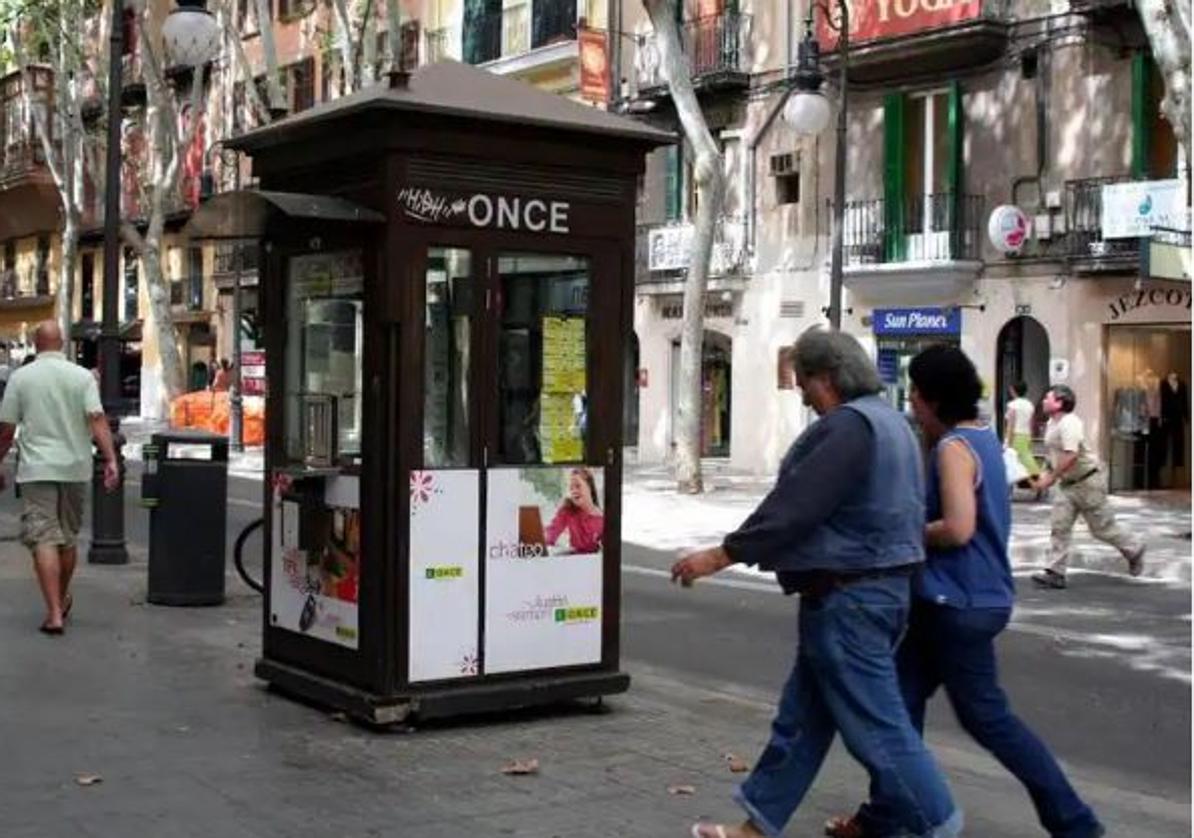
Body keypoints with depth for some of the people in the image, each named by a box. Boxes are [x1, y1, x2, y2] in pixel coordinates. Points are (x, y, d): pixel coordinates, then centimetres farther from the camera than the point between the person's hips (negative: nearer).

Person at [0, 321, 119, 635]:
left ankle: (54, 613, -14)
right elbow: (97, 419, -11)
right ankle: (62, 600, 34)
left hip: (37, 470, -2)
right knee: (68, 537, 17)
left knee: (44, 540, -5)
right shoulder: (82, 376, 1)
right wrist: (111, 460, -14)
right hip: (75, 468, 2)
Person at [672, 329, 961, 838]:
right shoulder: (889, 421, 15)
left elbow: (794, 508, -21)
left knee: (876, 724, -3)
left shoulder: (848, 425, -18)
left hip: (847, 598, -11)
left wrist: (722, 556, -15)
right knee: (801, 716, 15)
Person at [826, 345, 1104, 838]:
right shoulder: (981, 438, 12)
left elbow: (957, 528, -28)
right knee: (901, 700, 13)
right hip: (957, 598, 10)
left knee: (986, 718, 1)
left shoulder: (954, 447, -18)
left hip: (959, 603, -10)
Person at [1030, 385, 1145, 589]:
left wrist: (1050, 478, -27)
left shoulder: (1069, 423, -22)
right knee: (1059, 526, -2)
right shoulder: (1051, 424, 8)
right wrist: (1046, 475, 9)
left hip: (1088, 482, -9)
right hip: (1068, 484, 9)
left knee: (1102, 528, 4)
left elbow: (1071, 456, -31)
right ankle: (1055, 573, -4)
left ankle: (1134, 549, 28)